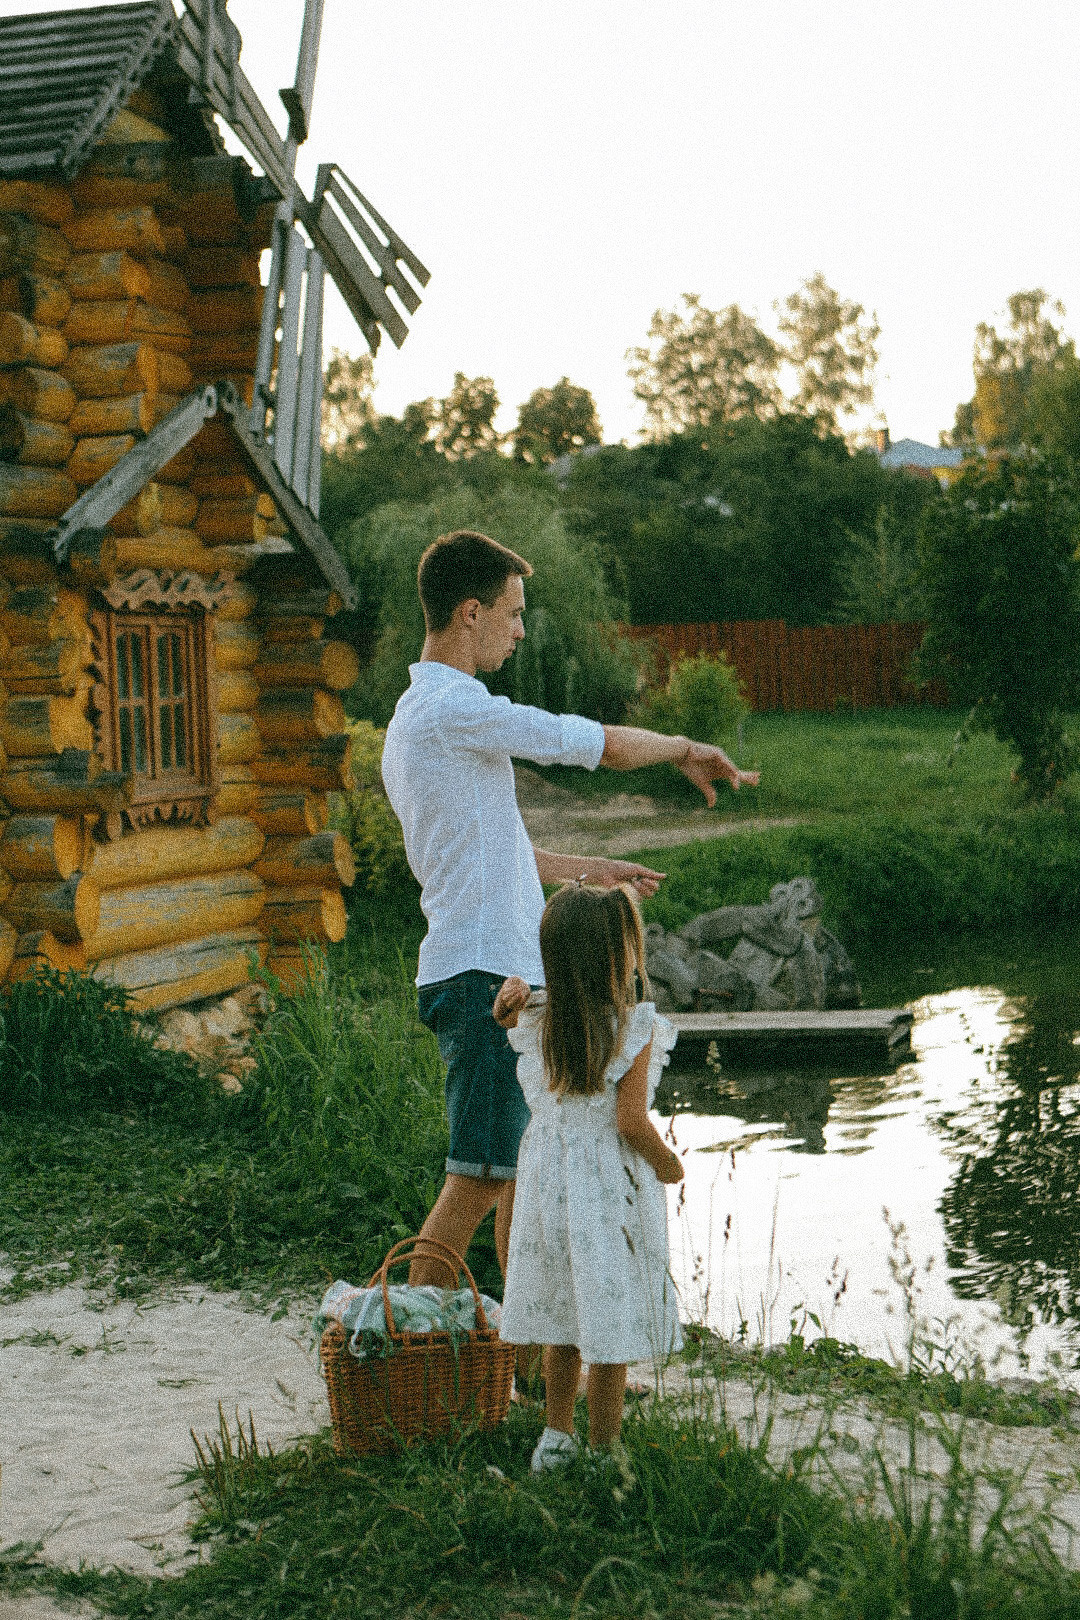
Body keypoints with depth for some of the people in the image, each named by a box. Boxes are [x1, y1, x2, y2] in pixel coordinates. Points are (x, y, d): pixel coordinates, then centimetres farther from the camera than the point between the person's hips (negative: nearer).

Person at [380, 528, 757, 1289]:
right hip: (486, 974, -11)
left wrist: (593, 869, 34)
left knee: (523, 1169, 16)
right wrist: (687, 749, 9)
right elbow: (605, 744, -10)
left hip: (505, 976, 11)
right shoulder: (455, 706, -16)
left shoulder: (412, 717, 18)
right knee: (479, 1175, -7)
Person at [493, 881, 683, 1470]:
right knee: (610, 1334, 7)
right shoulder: (635, 1028, -19)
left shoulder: (536, 1023, -4)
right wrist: (670, 1165, -5)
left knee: (561, 1324, 21)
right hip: (611, 1190, -5)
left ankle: (557, 1436, 32)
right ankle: (602, 1454, 15)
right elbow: (631, 1122, -21)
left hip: (548, 1182, 5)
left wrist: (509, 1006, -1)